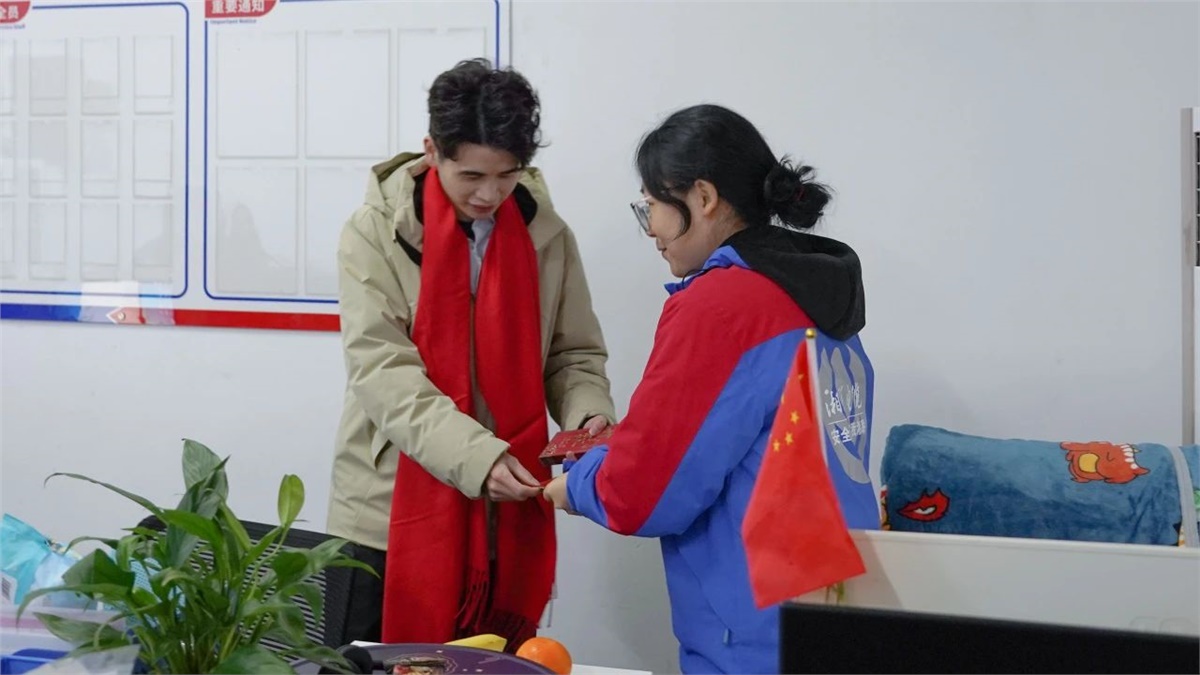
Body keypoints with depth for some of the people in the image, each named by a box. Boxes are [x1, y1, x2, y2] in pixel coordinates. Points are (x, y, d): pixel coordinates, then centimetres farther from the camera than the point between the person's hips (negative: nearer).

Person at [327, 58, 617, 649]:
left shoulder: (546, 234, 2)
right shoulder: (375, 233, -7)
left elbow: (574, 353, 9)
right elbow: (383, 372, -16)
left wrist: (588, 414, -14)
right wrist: (475, 455, -28)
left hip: (506, 515, 2)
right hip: (393, 511, -2)